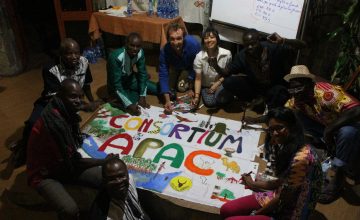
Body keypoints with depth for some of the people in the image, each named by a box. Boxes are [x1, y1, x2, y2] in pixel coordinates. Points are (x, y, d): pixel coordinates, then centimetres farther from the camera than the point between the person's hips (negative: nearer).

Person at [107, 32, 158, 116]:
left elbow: (142, 74, -10)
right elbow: (116, 85, -33)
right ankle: (117, 99, 5)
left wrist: (142, 96, -18)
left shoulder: (140, 53, -20)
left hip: (130, 78, 4)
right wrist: (129, 104, -39)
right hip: (117, 85, -4)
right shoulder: (116, 57, -36)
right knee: (131, 108, -18)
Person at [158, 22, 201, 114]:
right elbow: (163, 75, -35)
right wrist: (167, 101, -44)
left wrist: (191, 88, -20)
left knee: (182, 87, -18)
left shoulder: (193, 44, -41)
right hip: (174, 66, 1)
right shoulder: (165, 50, -37)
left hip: (188, 67, -1)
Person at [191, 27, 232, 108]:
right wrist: (196, 97, -26)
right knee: (209, 102, -21)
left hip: (220, 83, 0)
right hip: (206, 86, 0)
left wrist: (217, 84, -16)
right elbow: (198, 79, -16)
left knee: (221, 99, -27)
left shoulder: (226, 54, -20)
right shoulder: (199, 57, -22)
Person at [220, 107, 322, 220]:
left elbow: (283, 198, -22)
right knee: (226, 210, 3)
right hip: (279, 198, 8)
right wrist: (254, 184, 22)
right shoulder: (288, 147, -1)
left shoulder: (301, 158, -30)